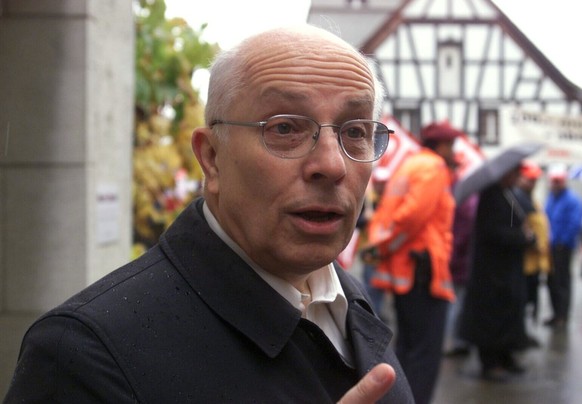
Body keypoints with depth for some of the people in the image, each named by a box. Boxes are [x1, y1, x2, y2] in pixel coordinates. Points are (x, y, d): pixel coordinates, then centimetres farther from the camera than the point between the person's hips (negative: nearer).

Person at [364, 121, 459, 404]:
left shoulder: (407, 165, 20)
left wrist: (379, 244, 4)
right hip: (422, 267, -9)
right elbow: (414, 214, -20)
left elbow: (383, 213, 16)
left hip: (401, 269, 9)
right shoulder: (433, 167, -8)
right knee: (426, 352, -7)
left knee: (406, 346, 16)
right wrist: (383, 247, -12)